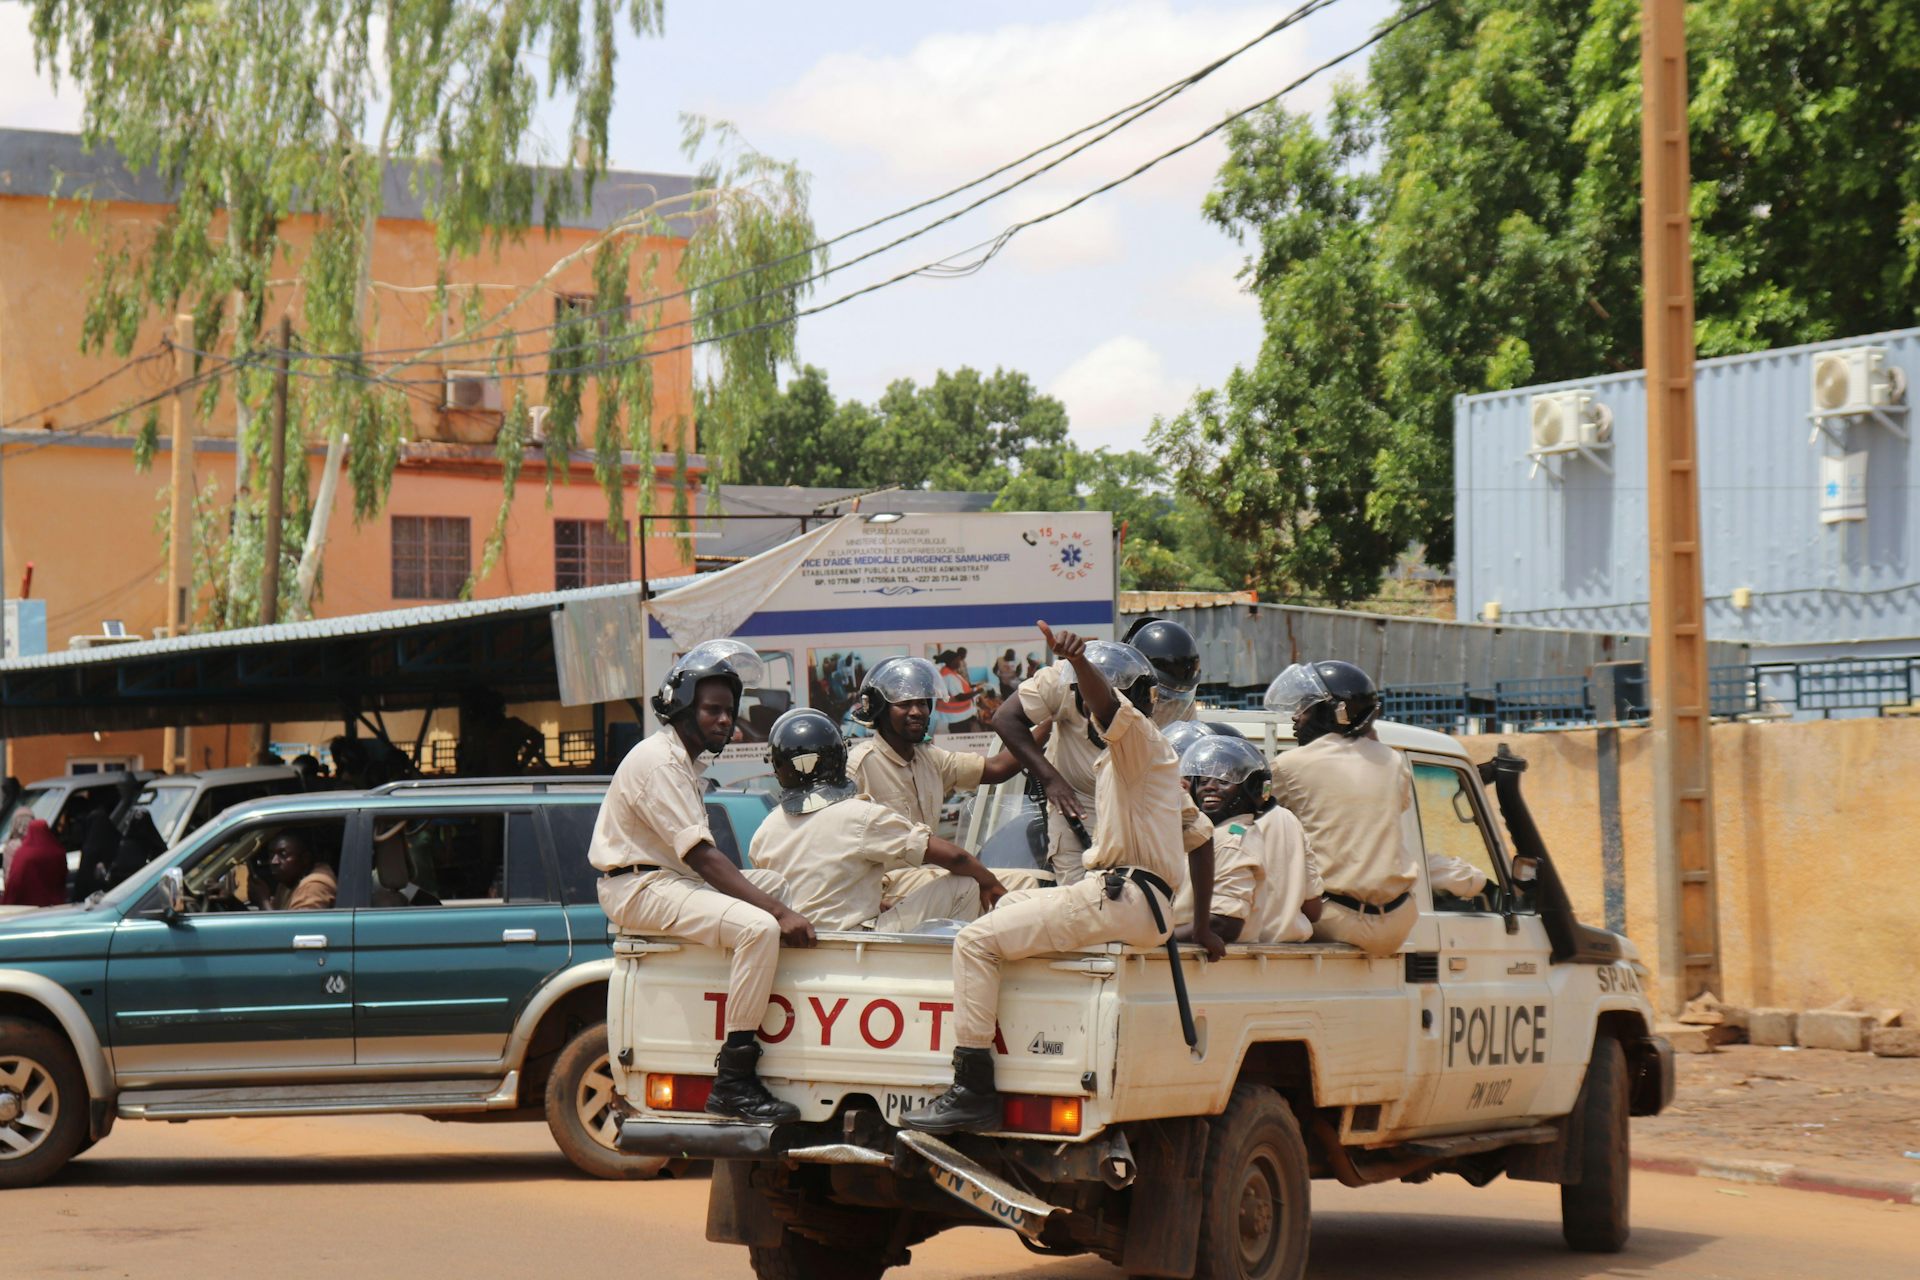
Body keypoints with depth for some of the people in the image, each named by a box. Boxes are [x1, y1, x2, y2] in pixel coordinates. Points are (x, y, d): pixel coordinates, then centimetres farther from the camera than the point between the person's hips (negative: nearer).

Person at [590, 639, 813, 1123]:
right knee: (759, 928, -29)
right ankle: (733, 1082, -30)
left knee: (788, 884, 14)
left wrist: (784, 899, 6)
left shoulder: (684, 760, 19)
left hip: (675, 879, 11)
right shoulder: (658, 761, -15)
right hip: (640, 888, -11)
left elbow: (700, 857, 16)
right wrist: (779, 912, -29)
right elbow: (702, 856, -24)